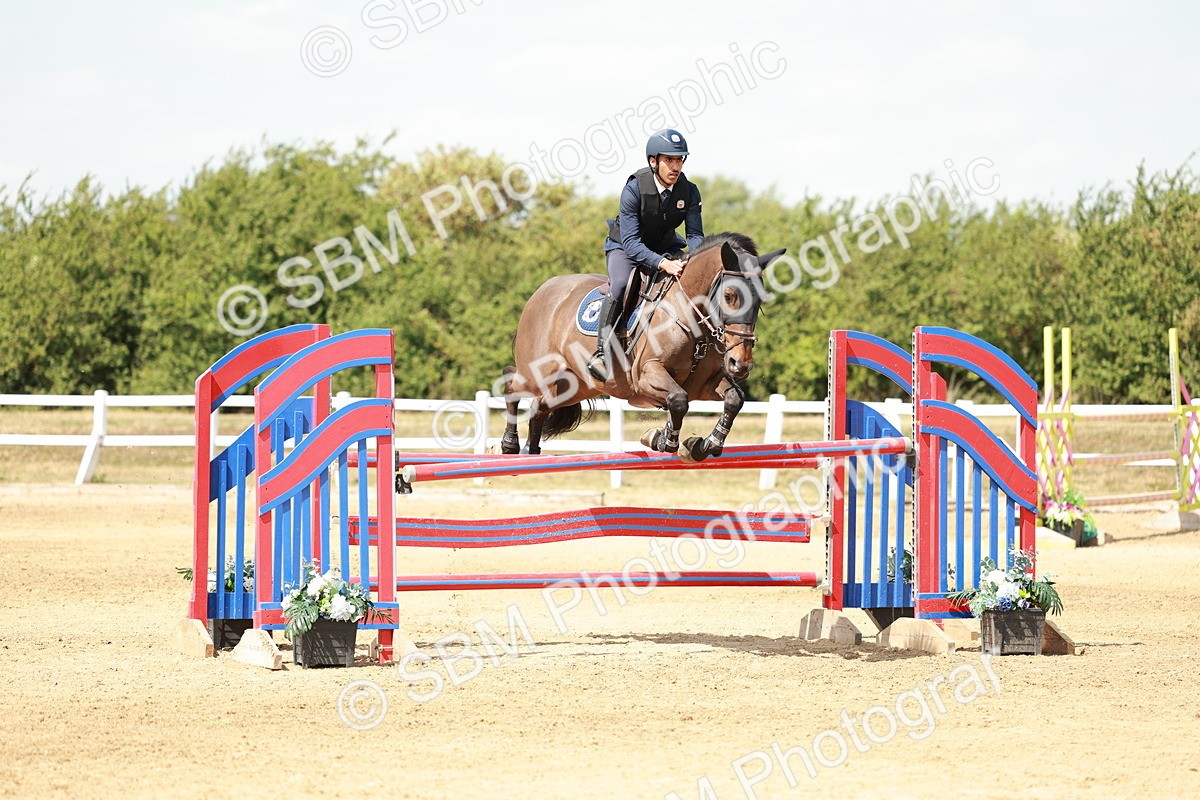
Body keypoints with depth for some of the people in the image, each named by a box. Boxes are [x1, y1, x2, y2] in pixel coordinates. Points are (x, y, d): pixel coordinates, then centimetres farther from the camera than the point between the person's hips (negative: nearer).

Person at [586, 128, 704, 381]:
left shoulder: (689, 192, -14)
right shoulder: (634, 189, -28)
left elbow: (694, 235, -11)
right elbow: (631, 242, -32)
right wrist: (663, 264, -46)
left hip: (665, 247, 5)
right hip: (625, 247, -5)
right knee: (620, 285, -33)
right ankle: (601, 353, -28)